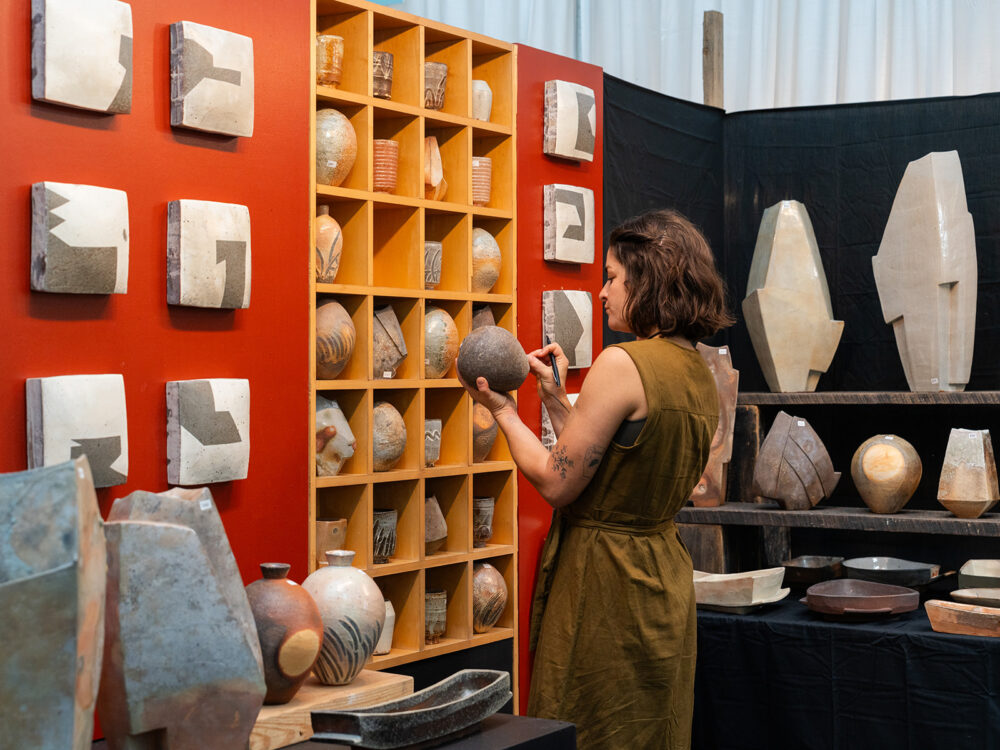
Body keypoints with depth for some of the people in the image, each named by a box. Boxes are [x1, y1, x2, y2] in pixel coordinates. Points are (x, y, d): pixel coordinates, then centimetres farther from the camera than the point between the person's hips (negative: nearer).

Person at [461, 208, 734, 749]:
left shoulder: (622, 364, -19)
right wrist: (556, 400, 13)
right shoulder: (699, 374, 7)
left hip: (605, 582, -9)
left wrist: (502, 410, -3)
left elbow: (557, 483, -15)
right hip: (665, 578, 9)